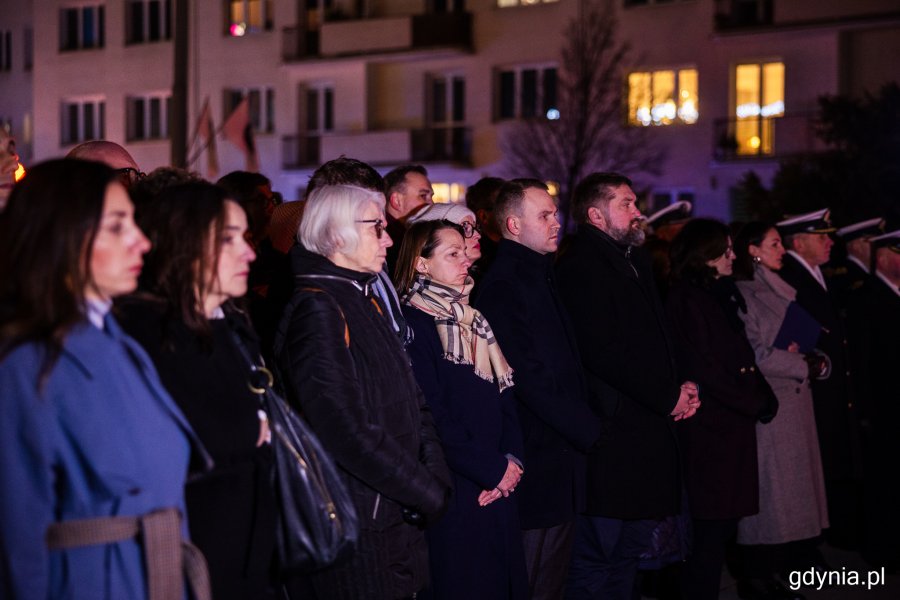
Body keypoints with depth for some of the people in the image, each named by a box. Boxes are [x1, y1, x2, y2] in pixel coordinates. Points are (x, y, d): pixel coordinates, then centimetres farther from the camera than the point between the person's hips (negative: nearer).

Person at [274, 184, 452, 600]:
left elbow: (411, 405, 15)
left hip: (399, 519, 9)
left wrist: (436, 479, -1)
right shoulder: (317, 309, -14)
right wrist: (426, 493, -14)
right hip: (359, 531, -9)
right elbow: (345, 431, -22)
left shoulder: (367, 302, 16)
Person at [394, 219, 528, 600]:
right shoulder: (413, 325, -10)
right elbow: (433, 418, -16)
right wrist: (494, 469, -13)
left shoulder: (473, 322, 15)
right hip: (452, 492, -7)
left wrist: (512, 460, -4)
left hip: (498, 487, 8)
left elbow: (503, 396, 13)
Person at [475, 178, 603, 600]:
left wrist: (583, 426, 7)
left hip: (563, 452, 9)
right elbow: (529, 379, -19)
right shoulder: (501, 288, -14)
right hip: (537, 460, -9)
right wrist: (589, 431, -13)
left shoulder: (541, 277, 16)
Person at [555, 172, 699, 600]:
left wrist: (679, 387, 3)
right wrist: (669, 396, -14)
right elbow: (604, 352, -22)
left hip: (644, 434, 10)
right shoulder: (582, 268, -13)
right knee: (595, 560, -4)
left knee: (628, 552, 16)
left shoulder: (632, 261, 19)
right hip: (611, 439, -10)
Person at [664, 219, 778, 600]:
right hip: (709, 430, -9)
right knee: (711, 530, -7)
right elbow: (704, 370, -16)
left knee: (722, 527, 9)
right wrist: (757, 402, -7)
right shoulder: (687, 300, -11)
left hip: (733, 427, 9)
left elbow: (743, 360, 18)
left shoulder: (718, 296, 18)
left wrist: (763, 397, 1)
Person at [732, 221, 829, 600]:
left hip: (793, 403, 8)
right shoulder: (744, 295, -9)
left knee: (789, 492, 8)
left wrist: (816, 358, -3)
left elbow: (803, 339, 18)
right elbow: (755, 355, -15)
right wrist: (803, 366, -7)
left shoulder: (779, 292, 17)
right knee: (767, 491, -4)